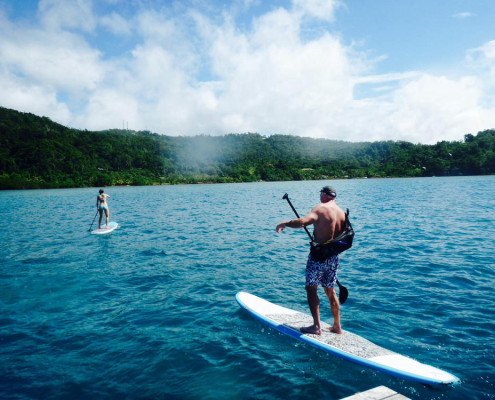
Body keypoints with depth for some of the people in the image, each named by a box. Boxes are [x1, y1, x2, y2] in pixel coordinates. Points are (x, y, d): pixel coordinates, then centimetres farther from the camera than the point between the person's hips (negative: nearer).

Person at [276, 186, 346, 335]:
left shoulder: (321, 208, -13)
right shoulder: (341, 213, 8)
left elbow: (302, 222, -28)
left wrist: (284, 224, -13)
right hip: (334, 257, 7)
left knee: (311, 289, 4)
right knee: (330, 291, 17)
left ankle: (316, 326, 5)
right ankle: (337, 326, 25)